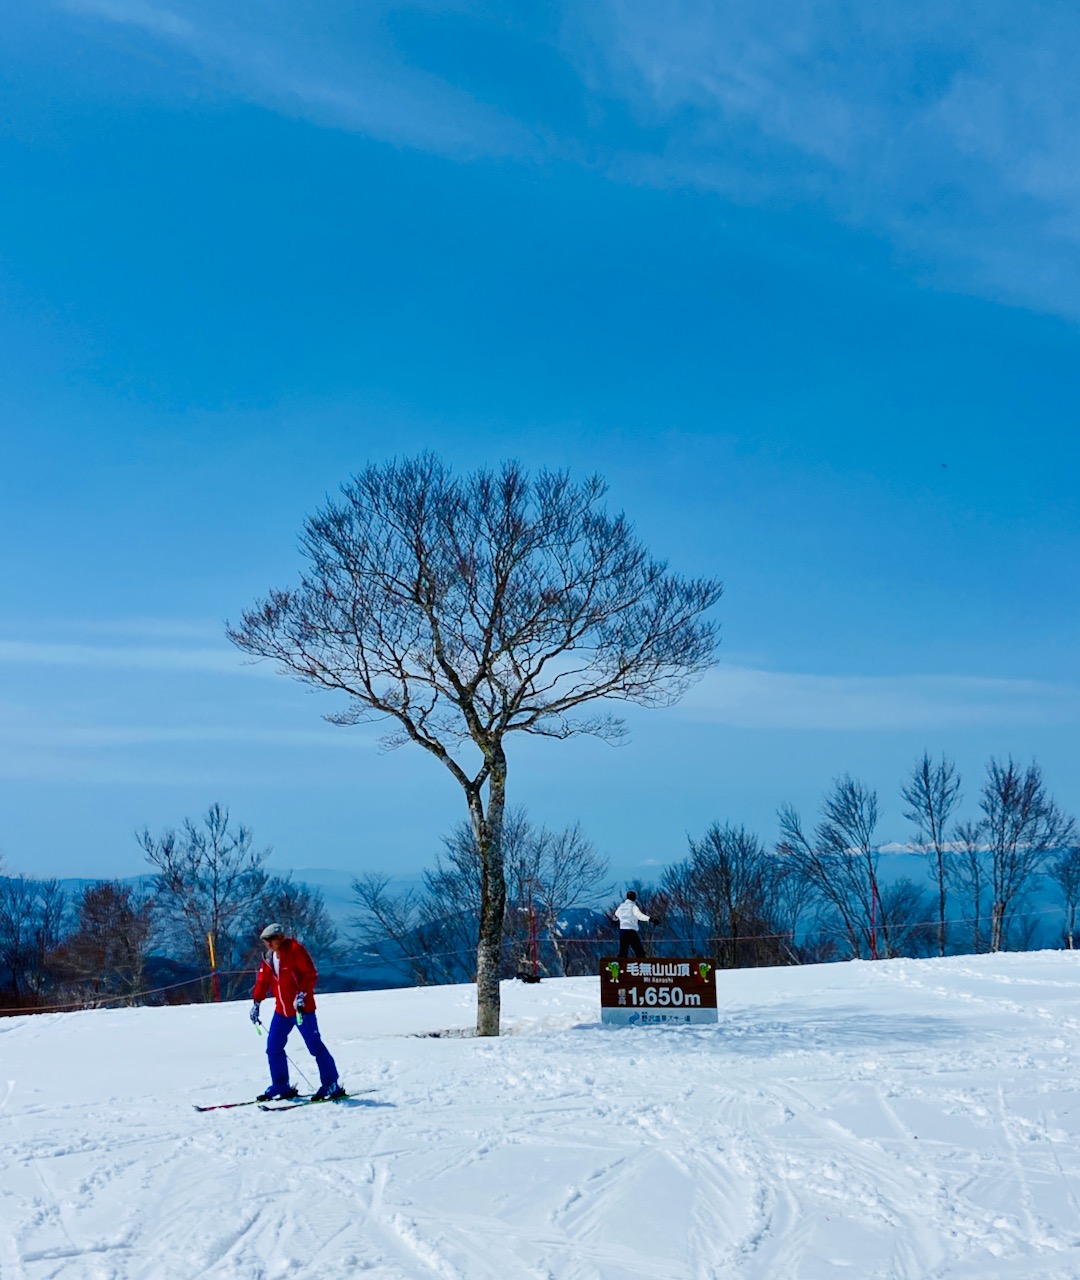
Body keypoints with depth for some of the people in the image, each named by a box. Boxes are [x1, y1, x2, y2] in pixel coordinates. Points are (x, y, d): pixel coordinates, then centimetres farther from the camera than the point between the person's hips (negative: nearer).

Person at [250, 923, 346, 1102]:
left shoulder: (295, 949, -12)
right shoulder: (270, 957, 11)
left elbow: (310, 974, -17)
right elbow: (263, 981, 17)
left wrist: (301, 995, -25)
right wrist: (256, 1002, 10)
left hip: (302, 1008, -8)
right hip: (281, 1010, 8)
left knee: (315, 1046, -6)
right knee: (273, 1048, 7)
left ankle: (331, 1086, 0)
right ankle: (281, 1086, 20)